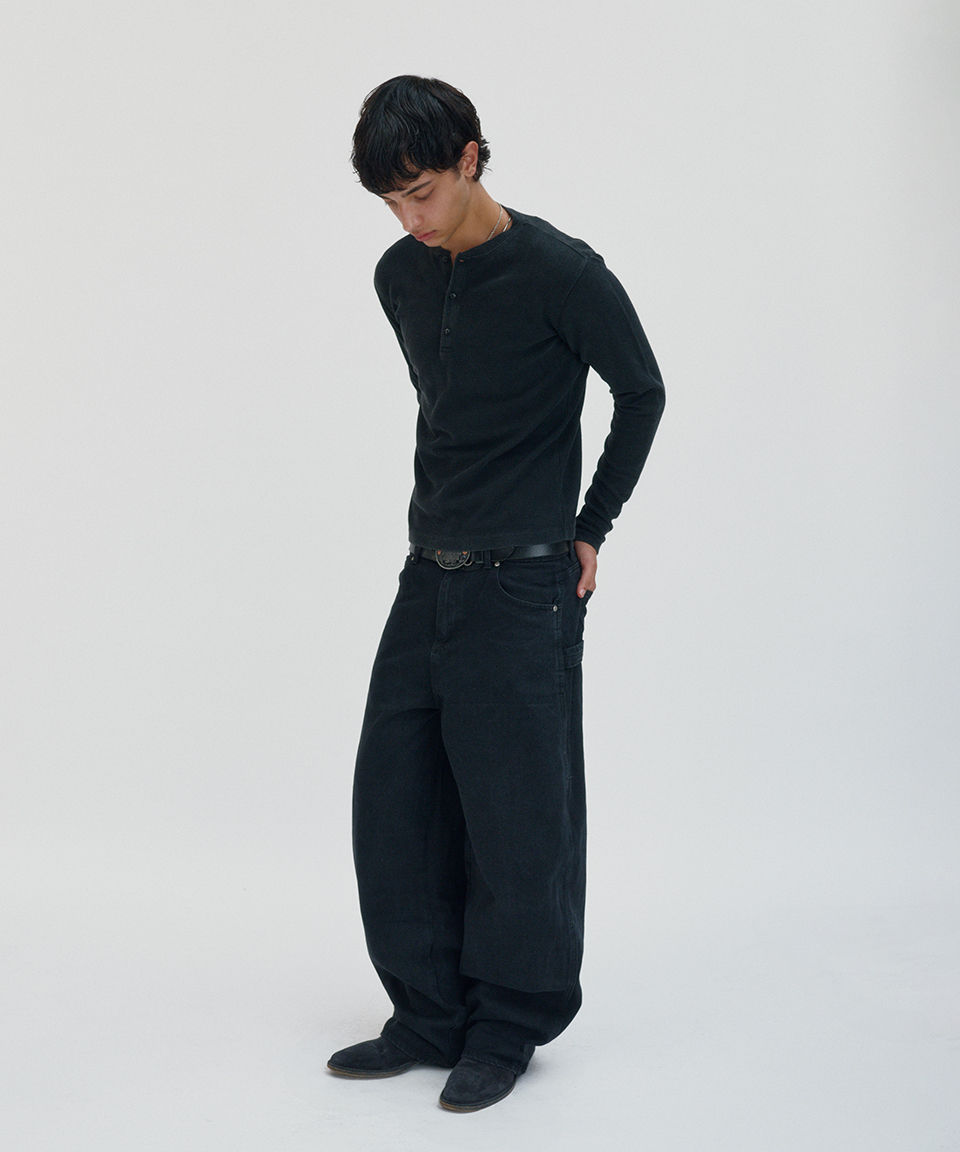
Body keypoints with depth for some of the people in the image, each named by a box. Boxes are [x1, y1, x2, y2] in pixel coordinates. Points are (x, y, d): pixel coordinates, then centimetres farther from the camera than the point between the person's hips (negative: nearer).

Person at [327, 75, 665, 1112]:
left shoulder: (560, 273, -12)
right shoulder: (399, 276, 7)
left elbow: (640, 393, -2)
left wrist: (589, 528, 2)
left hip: (524, 587, -6)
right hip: (429, 576, 7)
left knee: (514, 814, 0)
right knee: (393, 801, 6)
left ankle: (511, 1025, 16)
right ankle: (430, 1017, 18)